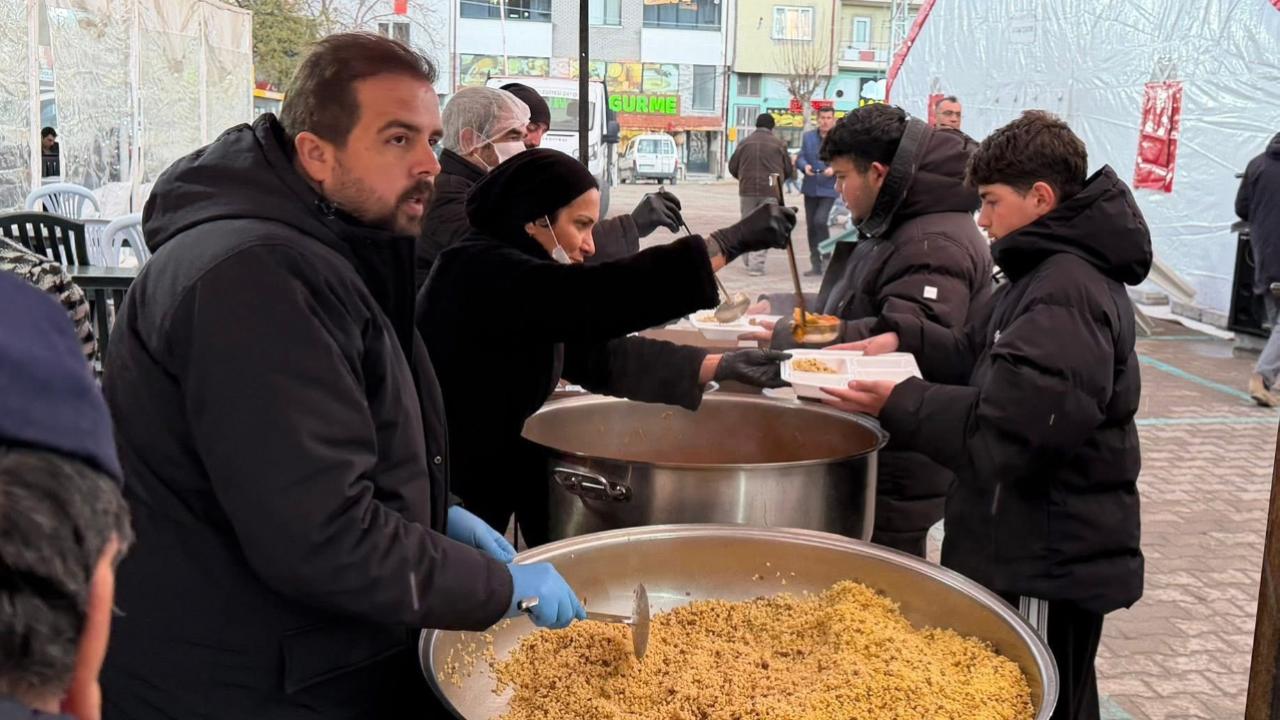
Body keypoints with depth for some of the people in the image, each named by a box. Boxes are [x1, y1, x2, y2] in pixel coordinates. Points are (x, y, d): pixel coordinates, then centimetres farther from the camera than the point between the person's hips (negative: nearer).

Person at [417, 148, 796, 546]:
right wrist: (733, 240, -28)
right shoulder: (483, 273, -21)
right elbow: (599, 296, -34)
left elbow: (600, 356, 5)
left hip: (483, 488, 9)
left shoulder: (505, 276, 8)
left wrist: (722, 366, -1)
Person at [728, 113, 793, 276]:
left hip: (747, 190, 2)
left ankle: (749, 262, 20)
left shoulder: (744, 143, 4)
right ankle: (756, 265, -8)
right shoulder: (778, 145, -1)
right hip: (770, 191, -2)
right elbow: (788, 170, 5)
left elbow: (732, 167, 9)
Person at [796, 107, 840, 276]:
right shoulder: (808, 137, 9)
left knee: (820, 220, -20)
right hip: (810, 187, 5)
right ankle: (816, 265, 17)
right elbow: (800, 158, 7)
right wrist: (805, 166, -14)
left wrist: (834, 169, -22)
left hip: (828, 188, -5)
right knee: (811, 225, 8)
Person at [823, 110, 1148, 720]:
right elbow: (977, 355, 19)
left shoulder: (1068, 294, -23)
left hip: (1049, 568, -10)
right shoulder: (1049, 272, 12)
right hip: (1035, 550, 10)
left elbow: (1005, 430, -29)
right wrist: (905, 337, 3)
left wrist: (898, 404, -21)